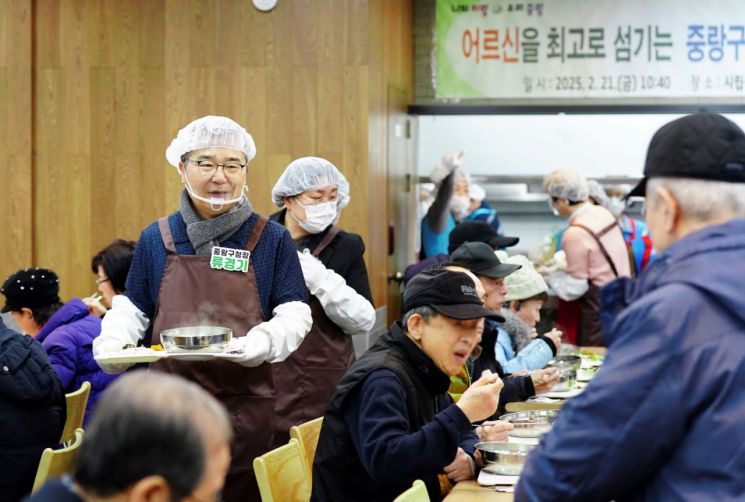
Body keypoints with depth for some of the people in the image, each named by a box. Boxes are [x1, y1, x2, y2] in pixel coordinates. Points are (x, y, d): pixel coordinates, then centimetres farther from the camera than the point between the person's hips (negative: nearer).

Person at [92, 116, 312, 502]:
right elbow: (132, 310, 13)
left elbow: (295, 314, 1)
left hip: (245, 408, -1)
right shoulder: (157, 239, 7)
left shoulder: (271, 239, 2)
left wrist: (264, 341, -19)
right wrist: (112, 340, -7)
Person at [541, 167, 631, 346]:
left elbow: (574, 288, -12)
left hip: (602, 310, -8)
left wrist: (550, 275, 3)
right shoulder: (603, 213, 4)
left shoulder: (575, 233, -19)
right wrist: (561, 267, 18)